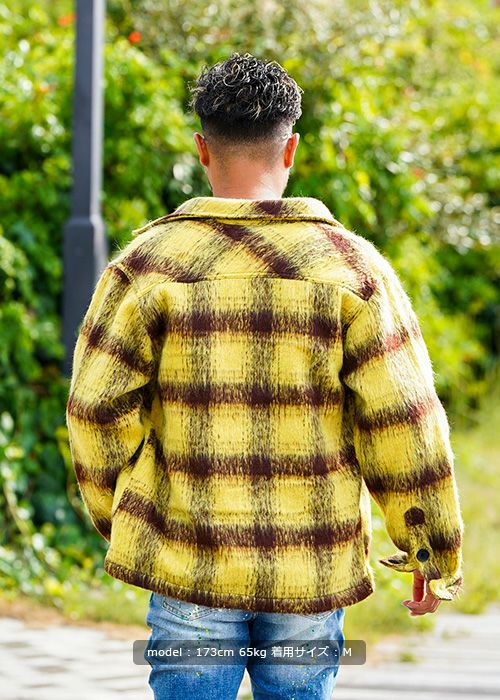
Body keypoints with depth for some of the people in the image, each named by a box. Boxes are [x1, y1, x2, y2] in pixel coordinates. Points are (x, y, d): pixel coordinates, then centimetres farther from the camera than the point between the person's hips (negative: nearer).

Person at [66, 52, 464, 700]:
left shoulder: (150, 262, -5)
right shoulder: (352, 265, -4)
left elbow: (98, 408, -3)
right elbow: (404, 421, -5)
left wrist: (115, 514, 14)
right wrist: (434, 550, 5)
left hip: (188, 567, -1)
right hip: (312, 570, 1)